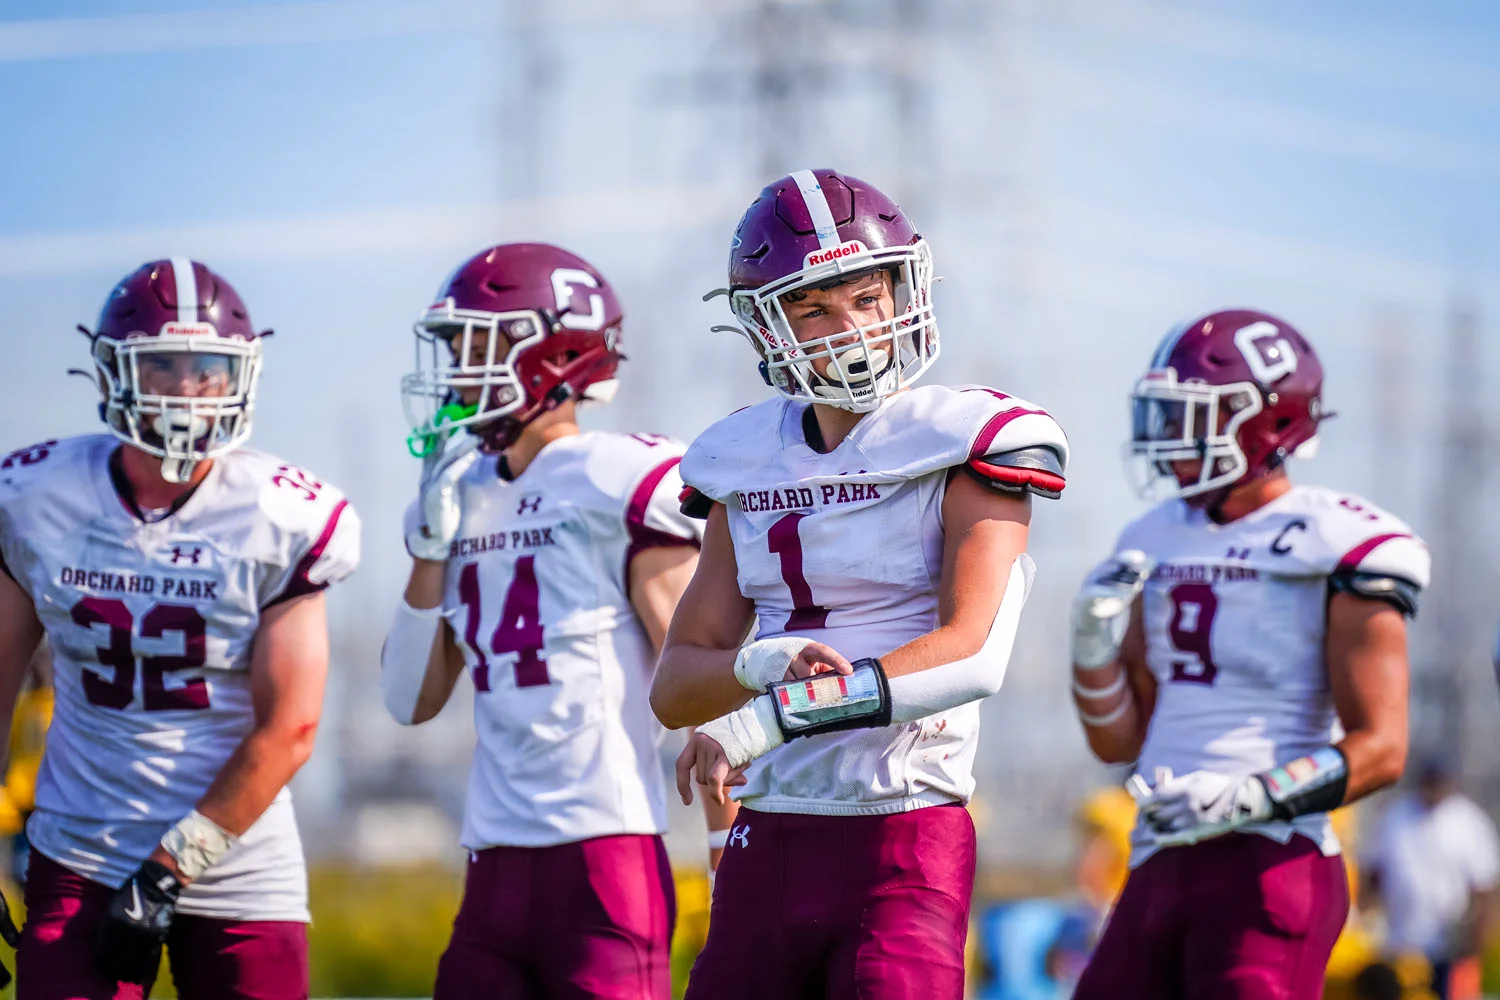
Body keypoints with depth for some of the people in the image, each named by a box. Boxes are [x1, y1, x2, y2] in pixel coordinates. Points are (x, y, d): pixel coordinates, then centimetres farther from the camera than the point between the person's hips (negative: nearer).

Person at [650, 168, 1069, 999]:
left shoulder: (965, 445, -5)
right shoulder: (747, 464, 11)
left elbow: (972, 654, -18)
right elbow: (674, 687, 9)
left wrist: (771, 716, -23)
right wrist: (763, 665, -14)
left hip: (906, 844, -6)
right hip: (768, 840, 6)